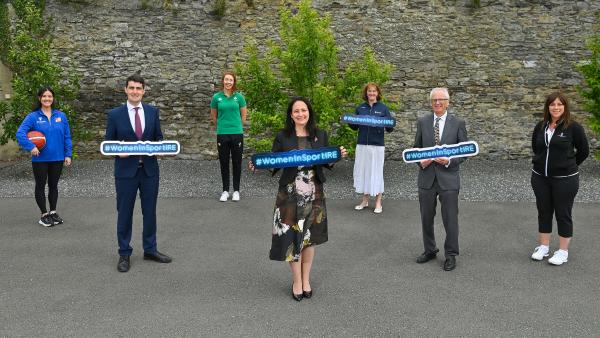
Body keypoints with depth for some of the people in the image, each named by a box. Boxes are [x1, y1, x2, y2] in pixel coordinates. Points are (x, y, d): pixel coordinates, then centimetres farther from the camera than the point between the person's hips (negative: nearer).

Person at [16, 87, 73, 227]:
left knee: (53, 185, 13)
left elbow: (67, 137, 3)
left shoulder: (61, 116, 2)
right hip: (40, 159, -2)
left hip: (57, 158, 2)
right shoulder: (33, 117, -6)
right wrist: (31, 147, -25)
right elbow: (20, 133, -14)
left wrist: (68, 155, -2)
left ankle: (53, 212, 26)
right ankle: (44, 215, 19)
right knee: (40, 186, 8)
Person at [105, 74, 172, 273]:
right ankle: (124, 254, 19)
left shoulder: (153, 112, 4)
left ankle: (150, 250, 27)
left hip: (150, 169, 2)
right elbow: (108, 142, 2)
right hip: (126, 170, -2)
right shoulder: (115, 114, -2)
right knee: (124, 213, 6)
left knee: (150, 211, 12)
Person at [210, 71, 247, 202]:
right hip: (222, 134, 0)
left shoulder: (239, 96, 0)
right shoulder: (217, 97, 1)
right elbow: (213, 116, 13)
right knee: (224, 163, 7)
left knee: (237, 163, 6)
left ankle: (236, 191, 17)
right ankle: (225, 190, 18)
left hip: (237, 133, 0)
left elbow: (244, 115, 10)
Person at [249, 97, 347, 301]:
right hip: (290, 193, -2)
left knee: (309, 236, 9)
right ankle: (297, 281, 16)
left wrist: (338, 156, -9)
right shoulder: (282, 137, -1)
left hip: (314, 193, 2)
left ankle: (306, 279, 24)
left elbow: (327, 163, 10)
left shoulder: (320, 135, 5)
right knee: (292, 236, 0)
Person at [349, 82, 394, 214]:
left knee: (376, 172, 2)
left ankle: (378, 203, 11)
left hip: (377, 145, -3)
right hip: (362, 145, 3)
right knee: (362, 171, 6)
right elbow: (355, 126, 12)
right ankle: (365, 200, 19)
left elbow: (390, 128, 0)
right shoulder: (360, 108, 8)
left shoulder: (383, 108, 2)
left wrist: (386, 124, -21)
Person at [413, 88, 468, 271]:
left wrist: (449, 161, -16)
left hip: (448, 178, -2)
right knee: (426, 218, 13)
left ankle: (450, 255, 18)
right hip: (427, 177, 3)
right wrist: (421, 161, -9)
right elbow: (417, 148, 10)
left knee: (450, 219, 2)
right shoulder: (422, 122, 4)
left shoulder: (458, 123, -2)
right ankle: (430, 250, 31)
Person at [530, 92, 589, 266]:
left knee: (563, 214, 5)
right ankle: (543, 246, 26)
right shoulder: (540, 126, 2)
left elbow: (584, 150, -1)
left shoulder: (573, 127, -10)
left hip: (565, 179, -4)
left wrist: (568, 165, 7)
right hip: (540, 177, 4)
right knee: (544, 212, 13)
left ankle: (563, 251, 15)